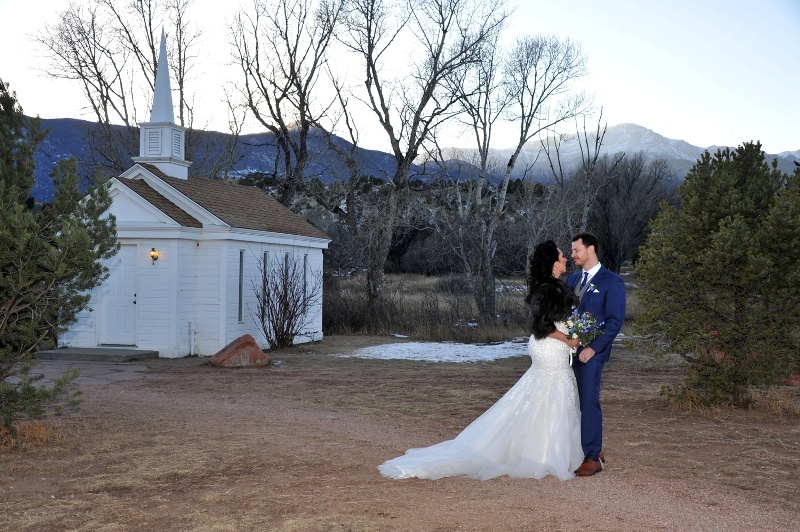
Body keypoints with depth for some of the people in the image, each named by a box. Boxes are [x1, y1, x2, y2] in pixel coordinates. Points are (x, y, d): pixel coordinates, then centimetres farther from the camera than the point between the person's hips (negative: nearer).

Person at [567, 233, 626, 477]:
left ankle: (593, 457, 3)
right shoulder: (572, 279, 15)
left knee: (589, 401, -7)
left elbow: (615, 320, -9)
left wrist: (593, 348, -16)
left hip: (591, 351, -6)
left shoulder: (612, 282, -4)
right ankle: (592, 449, 20)